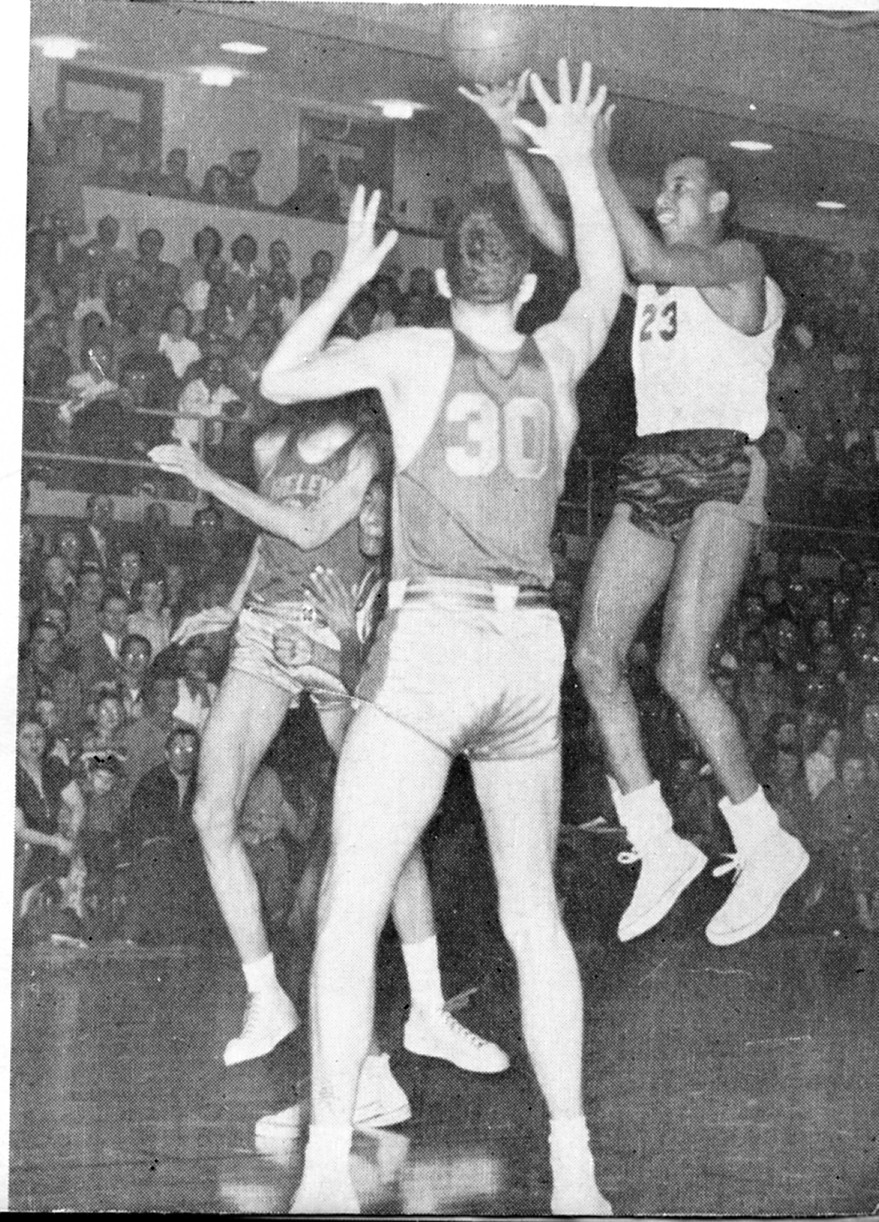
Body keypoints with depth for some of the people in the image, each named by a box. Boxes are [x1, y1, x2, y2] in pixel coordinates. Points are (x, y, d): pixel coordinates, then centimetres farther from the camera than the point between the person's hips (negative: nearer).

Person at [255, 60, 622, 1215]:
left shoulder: (417, 350, -2)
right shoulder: (556, 354, 8)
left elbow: (281, 380, 12)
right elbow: (608, 284, 31)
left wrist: (350, 275, 23)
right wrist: (576, 161, 38)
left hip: (429, 644, -4)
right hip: (531, 652, 4)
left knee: (351, 908, -4)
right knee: (533, 912, 15)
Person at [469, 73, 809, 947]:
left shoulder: (738, 262, -1)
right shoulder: (655, 279, 19)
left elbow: (646, 258, -19)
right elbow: (556, 238, 13)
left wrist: (595, 159, -16)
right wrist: (512, 142, 5)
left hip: (720, 471, -7)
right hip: (650, 472, 7)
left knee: (679, 670, -17)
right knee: (594, 656, -5)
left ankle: (765, 849, -3)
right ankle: (659, 848, 1)